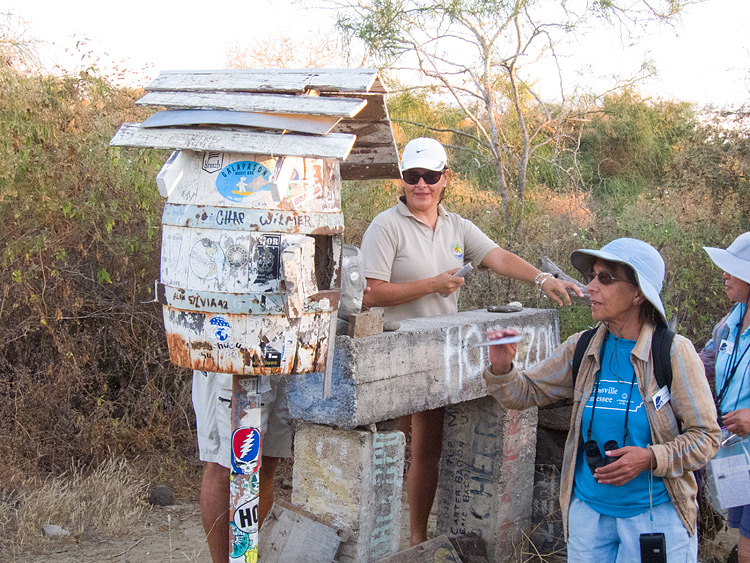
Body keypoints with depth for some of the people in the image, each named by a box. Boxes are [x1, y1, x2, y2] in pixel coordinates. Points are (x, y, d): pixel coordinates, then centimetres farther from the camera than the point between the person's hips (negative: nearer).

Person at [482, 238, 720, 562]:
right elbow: (525, 393, 5)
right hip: (588, 510, 3)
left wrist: (651, 458, -23)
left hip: (657, 514, -3)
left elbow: (705, 437, -8)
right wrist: (502, 367, -15)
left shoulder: (673, 352, -12)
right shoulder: (582, 349, -2)